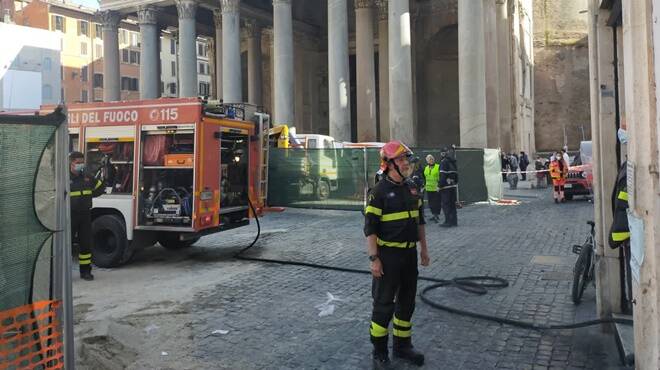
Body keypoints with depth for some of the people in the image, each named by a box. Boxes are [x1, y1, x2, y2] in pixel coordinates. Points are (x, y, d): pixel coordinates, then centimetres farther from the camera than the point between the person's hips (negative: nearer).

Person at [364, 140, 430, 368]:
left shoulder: (411, 188, 8)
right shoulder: (380, 191, -13)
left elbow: (419, 220, 17)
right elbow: (370, 228, -15)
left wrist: (423, 248, 15)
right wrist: (374, 259, -19)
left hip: (410, 253, 7)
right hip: (388, 255, -7)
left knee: (407, 302, 15)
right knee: (384, 304, 2)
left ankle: (402, 346, 30)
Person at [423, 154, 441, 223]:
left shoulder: (438, 167, -6)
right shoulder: (426, 168, 13)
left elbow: (441, 177, -8)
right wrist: (424, 185, 21)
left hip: (436, 188, -6)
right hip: (429, 189, 6)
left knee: (437, 202, -6)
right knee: (431, 203, 11)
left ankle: (437, 215, -3)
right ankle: (434, 215, 21)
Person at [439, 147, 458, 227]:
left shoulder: (444, 162, -12)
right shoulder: (453, 162, 13)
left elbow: (443, 175, -18)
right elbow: (456, 173, 16)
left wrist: (440, 186, -16)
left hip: (446, 186, -8)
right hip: (453, 185, 8)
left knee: (445, 204, -3)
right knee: (452, 203, 14)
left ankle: (448, 222, -5)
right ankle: (454, 221, 18)